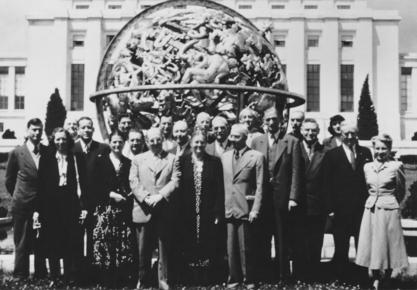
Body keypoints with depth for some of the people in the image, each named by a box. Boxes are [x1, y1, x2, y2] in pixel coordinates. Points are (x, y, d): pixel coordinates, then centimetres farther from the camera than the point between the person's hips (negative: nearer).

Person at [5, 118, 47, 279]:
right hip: (23, 206, -2)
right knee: (22, 243, 6)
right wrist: (18, 196, 9)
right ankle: (20, 275, 16)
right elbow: (9, 180, 5)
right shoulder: (16, 153, -4)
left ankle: (41, 273, 21)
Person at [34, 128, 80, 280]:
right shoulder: (46, 159, 5)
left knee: (69, 242, 1)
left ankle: (69, 276, 11)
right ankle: (54, 276, 15)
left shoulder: (75, 158, 5)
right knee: (52, 242, 4)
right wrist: (37, 209, -3)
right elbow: (41, 185, 2)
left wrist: (82, 206, -6)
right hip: (51, 205, 0)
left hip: (70, 204, 0)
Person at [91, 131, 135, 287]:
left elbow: (132, 185, 16)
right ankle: (107, 278, 3)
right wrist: (111, 194, -11)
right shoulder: (101, 161, 6)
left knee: (124, 243, -3)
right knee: (106, 241, -7)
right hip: (105, 207, -2)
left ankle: (123, 277, 6)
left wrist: (128, 194, -5)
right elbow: (96, 185, 0)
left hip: (124, 208, 2)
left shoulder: (128, 163, 14)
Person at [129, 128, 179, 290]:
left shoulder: (172, 159, 11)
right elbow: (133, 182, 3)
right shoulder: (138, 159, 13)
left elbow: (174, 181, 0)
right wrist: (146, 198, -12)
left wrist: (160, 196, -14)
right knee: (143, 249, 4)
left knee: (164, 247, 3)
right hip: (143, 210, 0)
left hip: (164, 211, 0)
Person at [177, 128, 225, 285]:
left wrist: (218, 213, -5)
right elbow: (178, 188, 2)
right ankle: (189, 282, 13)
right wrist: (179, 212, -5)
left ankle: (208, 282, 9)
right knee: (189, 253, 4)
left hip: (209, 215, 0)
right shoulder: (182, 161, 5)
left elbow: (220, 190, 2)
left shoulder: (215, 162, 5)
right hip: (188, 216, 0)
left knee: (209, 253, 0)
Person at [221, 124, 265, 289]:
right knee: (231, 247, 6)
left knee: (246, 247, 1)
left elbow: (259, 186, -5)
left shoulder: (256, 157, -2)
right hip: (228, 209, 4)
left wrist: (255, 210, -10)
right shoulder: (225, 157, 12)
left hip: (246, 209, -4)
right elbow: (223, 184, 12)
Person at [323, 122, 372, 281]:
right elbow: (327, 184, -2)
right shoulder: (332, 155, 0)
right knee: (341, 248, 7)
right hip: (341, 208, -2)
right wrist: (331, 208, -8)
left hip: (363, 208, 2)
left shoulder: (366, 152, 8)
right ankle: (342, 278, 18)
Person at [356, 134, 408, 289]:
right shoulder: (367, 167, 6)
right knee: (372, 245, 4)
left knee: (388, 244, 4)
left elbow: (401, 191, 6)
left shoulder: (396, 166, -5)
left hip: (389, 210, -4)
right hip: (371, 210, 4)